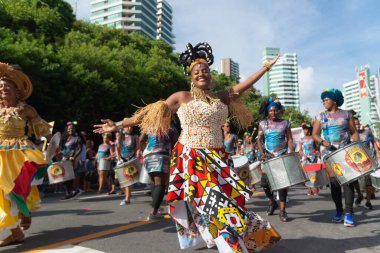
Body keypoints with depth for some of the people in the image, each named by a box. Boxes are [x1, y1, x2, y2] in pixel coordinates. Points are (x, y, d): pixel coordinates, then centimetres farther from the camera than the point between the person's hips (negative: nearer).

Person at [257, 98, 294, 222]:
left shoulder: (285, 123, 3)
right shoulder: (263, 124, 3)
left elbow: (289, 139, 2)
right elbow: (259, 139, 5)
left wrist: (291, 152, -12)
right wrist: (262, 153, -9)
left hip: (282, 156, -1)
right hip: (268, 156, 1)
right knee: (264, 182, -1)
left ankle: (282, 210, 4)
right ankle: (272, 202, 27)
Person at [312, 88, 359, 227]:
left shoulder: (346, 114, 7)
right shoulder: (321, 116, 8)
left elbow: (354, 132, 7)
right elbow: (315, 134, 3)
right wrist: (322, 141, -16)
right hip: (329, 152, 1)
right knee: (334, 180, 1)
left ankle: (349, 213, -5)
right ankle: (339, 211, 12)